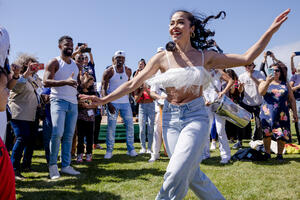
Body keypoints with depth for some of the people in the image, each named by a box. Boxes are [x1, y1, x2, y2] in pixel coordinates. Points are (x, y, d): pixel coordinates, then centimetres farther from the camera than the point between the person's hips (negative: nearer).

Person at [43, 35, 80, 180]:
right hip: (59, 101, -6)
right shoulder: (55, 62, 0)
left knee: (69, 136, 5)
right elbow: (46, 81, -13)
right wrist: (66, 82, -23)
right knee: (57, 133, -16)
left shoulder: (75, 65, 20)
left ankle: (66, 165, 11)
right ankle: (52, 164, 1)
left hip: (73, 103, 6)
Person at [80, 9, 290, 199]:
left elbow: (247, 58, 2)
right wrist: (104, 99, 1)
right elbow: (133, 83, 4)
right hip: (171, 119, 2)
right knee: (192, 174, 6)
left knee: (176, 173, -17)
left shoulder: (205, 56, 3)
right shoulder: (162, 58, 3)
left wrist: (271, 30, -3)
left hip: (196, 116, -2)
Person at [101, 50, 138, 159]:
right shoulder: (109, 72, -4)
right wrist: (108, 103, -18)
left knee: (130, 125, 1)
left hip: (125, 102, 4)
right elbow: (103, 89, -7)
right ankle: (109, 151, 7)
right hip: (112, 102, -3)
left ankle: (131, 149, 10)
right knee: (111, 127, -2)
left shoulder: (128, 71, 8)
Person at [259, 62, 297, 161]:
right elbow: (261, 93, -12)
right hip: (268, 112, -1)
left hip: (282, 113, 1)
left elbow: (292, 99, 13)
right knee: (267, 133, 0)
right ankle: (267, 154, 14)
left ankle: (279, 154, 13)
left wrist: (294, 112, 6)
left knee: (282, 134, -2)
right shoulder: (264, 83, 10)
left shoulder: (285, 84, 14)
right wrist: (268, 81, -23)